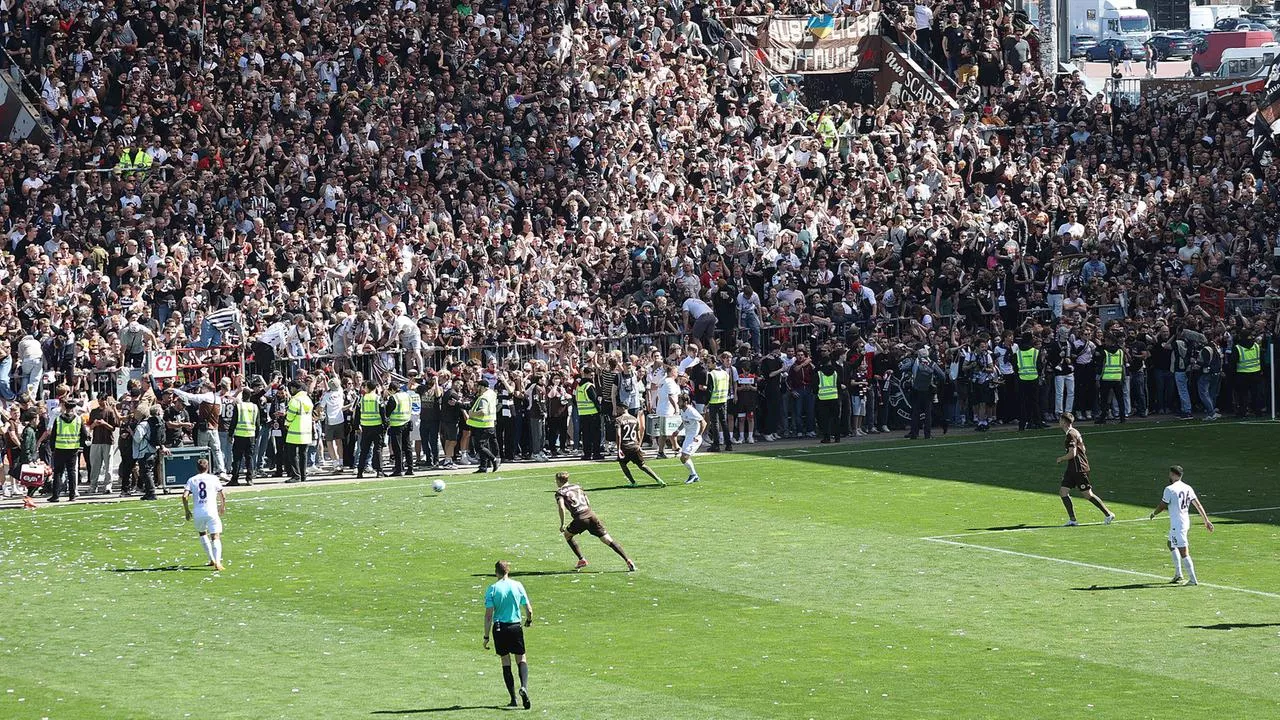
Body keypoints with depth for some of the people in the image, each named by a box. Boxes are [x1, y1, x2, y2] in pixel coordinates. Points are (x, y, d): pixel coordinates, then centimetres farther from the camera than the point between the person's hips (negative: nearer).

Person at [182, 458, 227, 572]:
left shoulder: (192, 480, 8)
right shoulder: (213, 478, 6)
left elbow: (185, 496, -2)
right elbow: (223, 495, 7)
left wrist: (187, 511, 10)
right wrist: (223, 507, 25)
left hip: (198, 513, 2)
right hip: (211, 511, -2)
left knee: (202, 533, 27)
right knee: (215, 537, -5)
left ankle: (212, 559, 26)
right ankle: (217, 561, -25)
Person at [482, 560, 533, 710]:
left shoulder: (492, 589, -5)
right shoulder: (517, 585, -1)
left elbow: (488, 615, -8)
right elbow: (528, 610, 2)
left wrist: (486, 637, -3)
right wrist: (529, 620, 24)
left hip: (499, 627, 0)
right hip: (515, 627, 0)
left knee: (506, 662, 10)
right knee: (521, 659, 11)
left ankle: (513, 699, 10)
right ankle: (524, 686, -17)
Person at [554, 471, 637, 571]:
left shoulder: (560, 492, 7)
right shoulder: (577, 487, 25)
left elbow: (561, 507, -10)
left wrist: (562, 524, -3)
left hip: (580, 518, -5)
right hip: (591, 514, 5)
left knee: (567, 535, 24)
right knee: (608, 540, 1)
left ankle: (581, 559, 16)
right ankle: (627, 560, -10)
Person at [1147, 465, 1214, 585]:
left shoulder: (1170, 489, -15)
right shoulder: (1187, 488, 6)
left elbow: (1162, 506, -9)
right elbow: (1198, 505, 6)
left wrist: (1153, 514, 11)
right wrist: (1206, 521, 10)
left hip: (1177, 525, -9)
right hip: (1186, 522, 9)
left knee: (1183, 552, -6)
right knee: (1171, 544, 26)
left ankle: (1193, 579, -8)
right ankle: (1178, 573, 27)